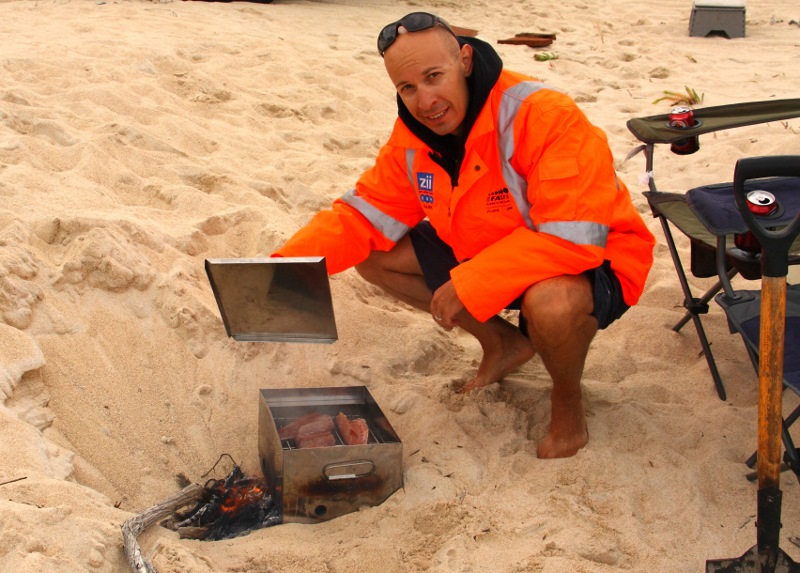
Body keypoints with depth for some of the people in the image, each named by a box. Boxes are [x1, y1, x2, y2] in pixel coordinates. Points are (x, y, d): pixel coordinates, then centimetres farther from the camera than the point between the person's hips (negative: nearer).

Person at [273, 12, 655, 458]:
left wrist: (468, 285, -35)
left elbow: (572, 238, -36)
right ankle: (503, 344, 13)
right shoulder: (413, 136, -8)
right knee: (373, 257, -1)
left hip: (591, 261, -7)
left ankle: (568, 398, -4)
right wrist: (290, 262, -23)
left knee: (551, 302, -42)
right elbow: (366, 214, -6)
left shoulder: (546, 117, -31)